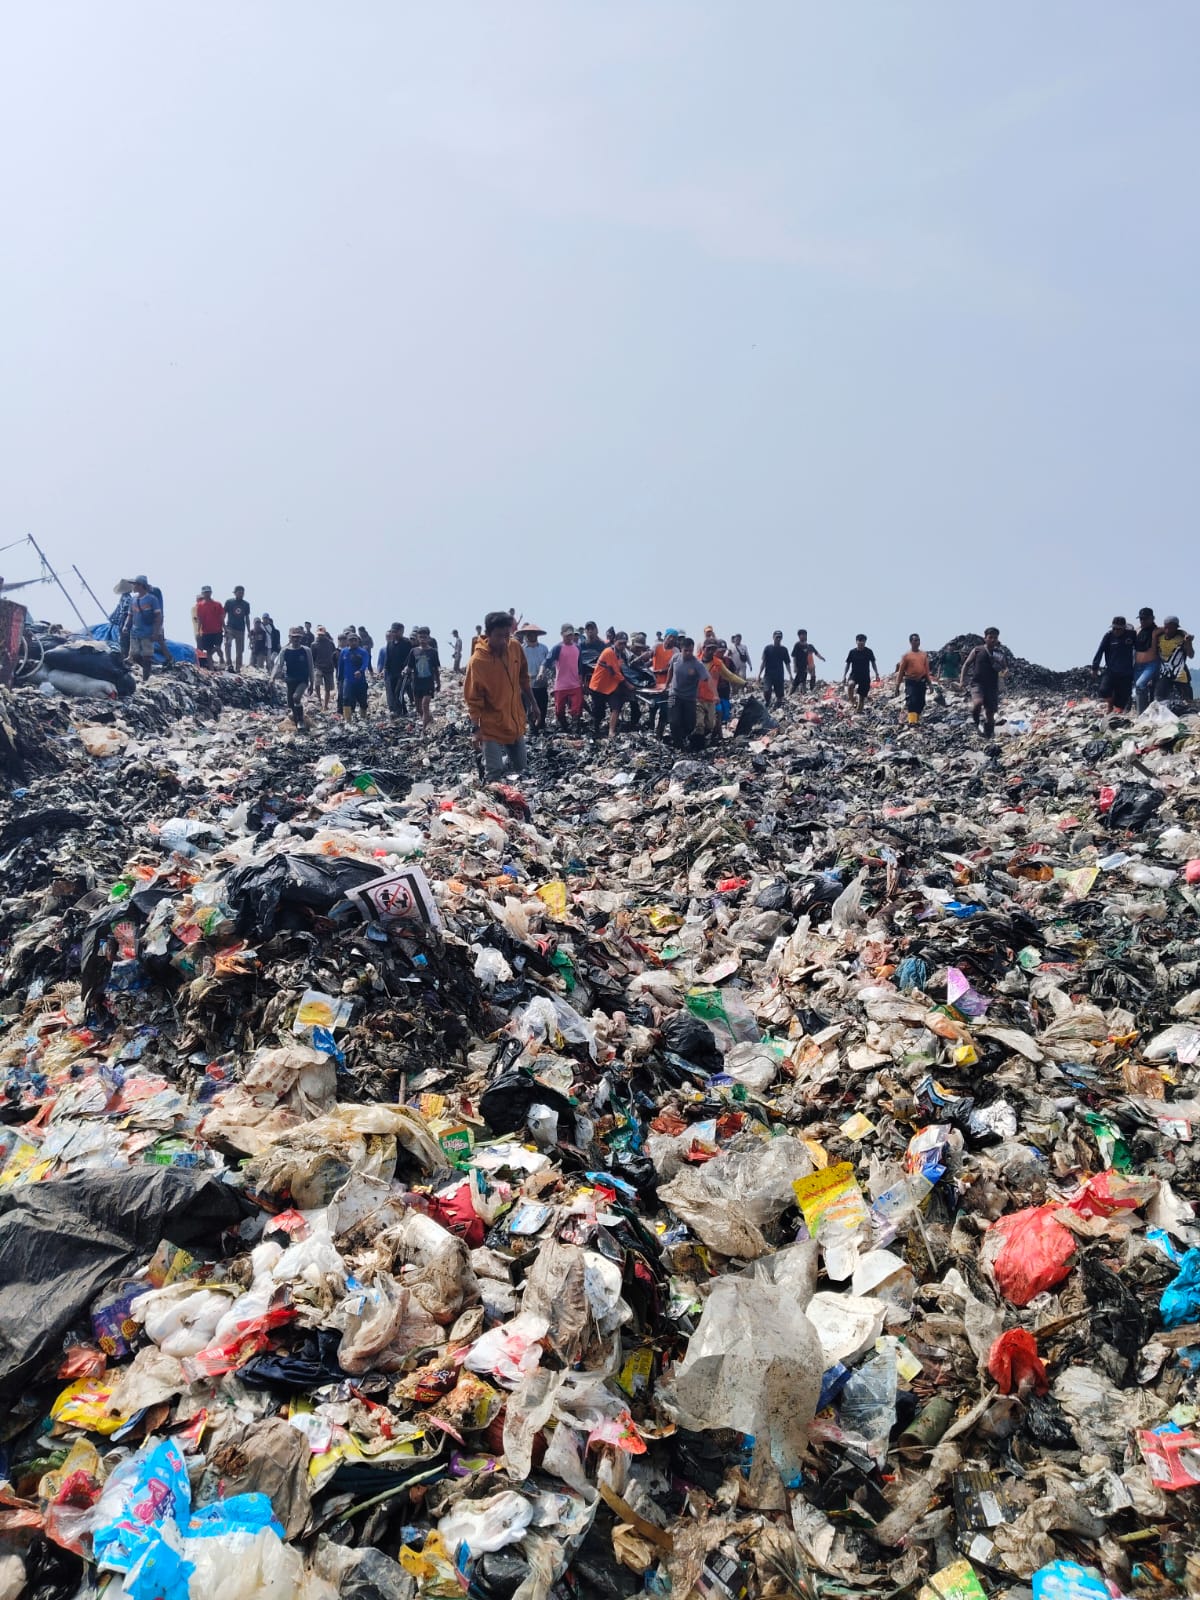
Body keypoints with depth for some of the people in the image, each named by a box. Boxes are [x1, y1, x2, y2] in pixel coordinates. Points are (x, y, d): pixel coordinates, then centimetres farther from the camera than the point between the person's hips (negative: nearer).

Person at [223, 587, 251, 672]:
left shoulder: (246, 604, 10)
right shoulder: (229, 602, 2)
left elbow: (247, 618, 15)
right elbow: (223, 615, 3)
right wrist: (223, 627, -7)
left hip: (241, 630, 3)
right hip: (230, 628, -3)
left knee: (240, 650, 4)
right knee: (228, 644, -28)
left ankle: (237, 668, 11)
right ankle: (228, 663, -31)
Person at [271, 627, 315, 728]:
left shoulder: (306, 651, -3)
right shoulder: (285, 651, 0)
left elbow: (310, 667, 4)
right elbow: (278, 665, -6)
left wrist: (312, 682, 5)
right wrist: (273, 677, -22)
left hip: (303, 680, -3)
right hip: (290, 681, 3)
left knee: (296, 697, -28)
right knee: (291, 705, 8)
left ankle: (301, 720, -12)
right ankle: (296, 724, 26)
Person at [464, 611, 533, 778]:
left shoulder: (515, 647, -6)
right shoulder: (477, 661, -21)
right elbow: (473, 697, -13)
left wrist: (532, 702, 18)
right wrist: (477, 728, -12)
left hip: (516, 721, 5)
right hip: (492, 726, -5)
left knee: (520, 768, 15)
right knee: (495, 774, -10)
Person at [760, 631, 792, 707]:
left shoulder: (784, 649, 7)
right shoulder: (767, 648, 2)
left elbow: (787, 663, 11)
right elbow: (763, 662, 2)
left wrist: (791, 675, 5)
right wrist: (759, 675, -3)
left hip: (779, 676, 2)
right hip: (768, 675, -2)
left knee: (779, 695, 0)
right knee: (767, 691, -22)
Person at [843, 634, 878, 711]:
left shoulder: (869, 652, -2)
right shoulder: (852, 652, -1)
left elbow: (873, 663, 8)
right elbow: (848, 664, 5)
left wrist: (877, 674, 1)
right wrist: (844, 676, 0)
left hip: (865, 676, 1)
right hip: (854, 674, -1)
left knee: (862, 696, 2)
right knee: (850, 684, -35)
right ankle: (851, 702, -18)